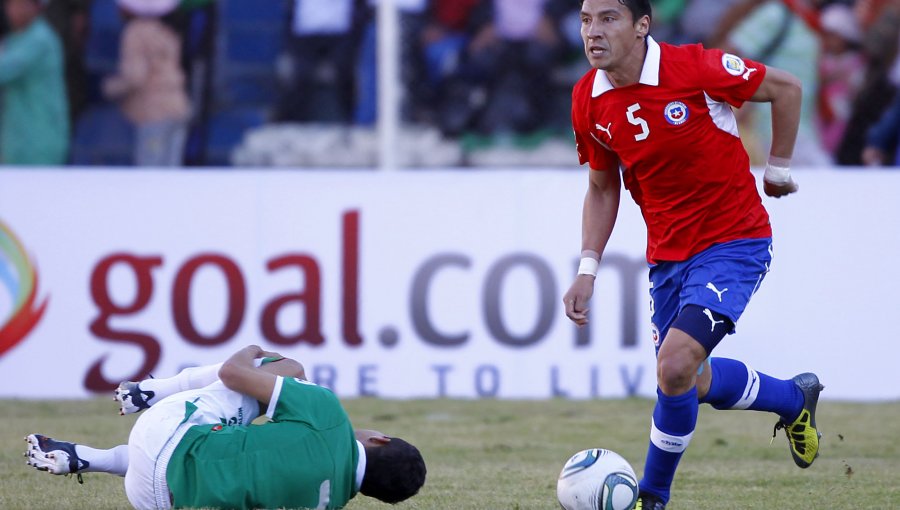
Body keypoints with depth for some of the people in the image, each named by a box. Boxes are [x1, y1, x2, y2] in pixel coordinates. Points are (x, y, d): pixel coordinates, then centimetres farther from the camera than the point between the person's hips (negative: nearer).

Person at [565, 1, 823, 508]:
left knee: (675, 364, -23)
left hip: (733, 243, -6)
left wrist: (779, 169, 1)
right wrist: (587, 270, 2)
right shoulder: (588, 101, -5)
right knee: (692, 382, 17)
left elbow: (785, 87, -6)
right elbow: (602, 189, 11)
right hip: (667, 254, 7)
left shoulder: (694, 68, -21)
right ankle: (795, 398, 47)